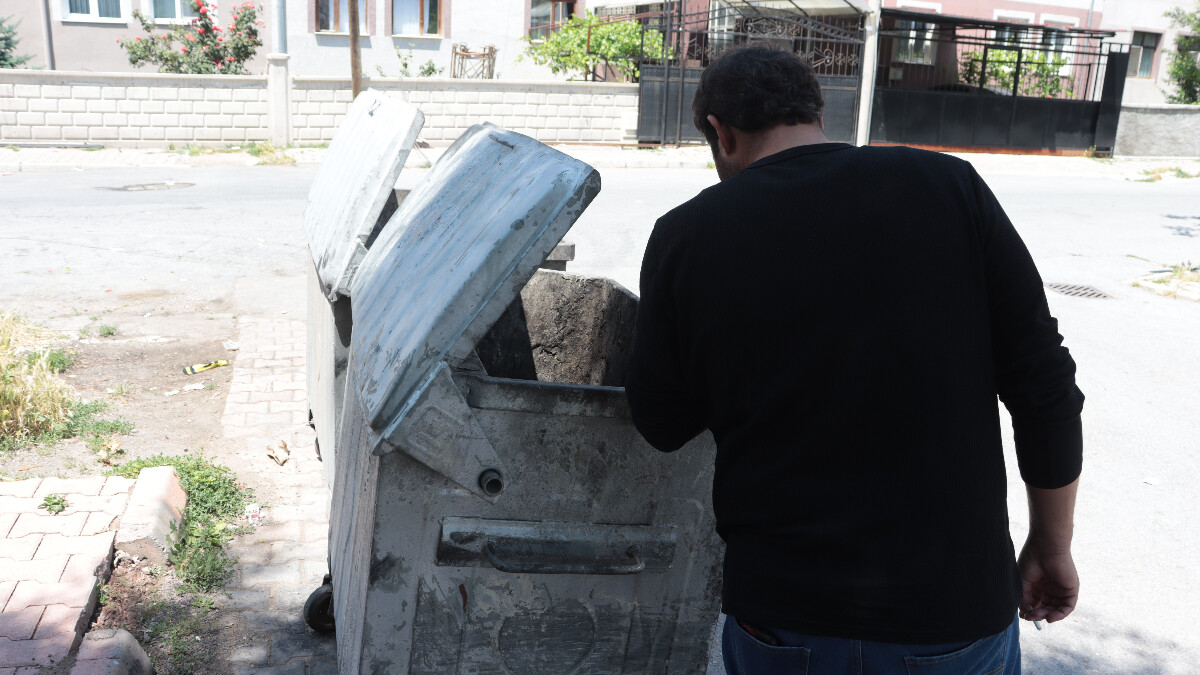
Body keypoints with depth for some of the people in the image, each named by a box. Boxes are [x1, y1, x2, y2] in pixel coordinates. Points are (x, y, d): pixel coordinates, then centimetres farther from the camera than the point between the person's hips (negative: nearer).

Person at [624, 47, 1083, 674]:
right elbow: (1045, 389, -4)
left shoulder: (686, 234, -8)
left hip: (779, 624, 0)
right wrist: (1052, 547, 8)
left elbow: (662, 426, 1)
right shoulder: (948, 187, -7)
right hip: (959, 621, 1)